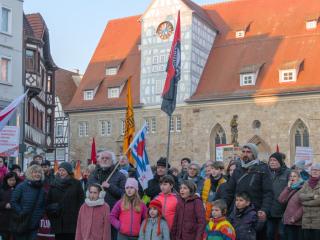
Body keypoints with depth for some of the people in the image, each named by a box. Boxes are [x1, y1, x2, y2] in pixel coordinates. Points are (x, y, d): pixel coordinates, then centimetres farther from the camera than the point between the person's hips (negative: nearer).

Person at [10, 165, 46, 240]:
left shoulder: (42, 189, 11)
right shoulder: (22, 186, -5)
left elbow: (43, 205, 19)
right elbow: (13, 202, -9)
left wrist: (40, 215, 2)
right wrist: (21, 214, -15)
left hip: (35, 225, 5)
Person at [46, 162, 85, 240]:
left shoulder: (76, 184, 4)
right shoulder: (54, 184, 13)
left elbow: (81, 201, 2)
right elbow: (48, 202, 17)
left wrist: (79, 215, -7)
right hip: (57, 222, 3)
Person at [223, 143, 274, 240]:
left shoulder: (263, 169, 0)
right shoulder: (238, 170, 14)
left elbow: (268, 193, -7)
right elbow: (229, 192, 14)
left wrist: (264, 210, -22)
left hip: (256, 214, -4)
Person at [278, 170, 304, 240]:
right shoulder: (289, 189, 18)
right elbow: (281, 200, 3)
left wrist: (296, 217, -13)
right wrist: (288, 188, 1)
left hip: (299, 221, -6)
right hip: (288, 221, 6)